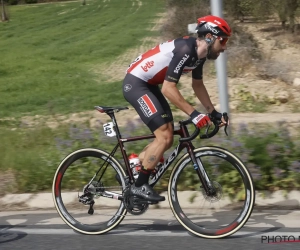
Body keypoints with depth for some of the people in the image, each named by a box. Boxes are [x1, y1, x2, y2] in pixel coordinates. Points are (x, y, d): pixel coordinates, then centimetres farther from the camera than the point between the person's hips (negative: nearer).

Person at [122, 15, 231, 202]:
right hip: (135, 84, -10)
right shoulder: (185, 50, -26)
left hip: (149, 85, 10)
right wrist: (193, 114, -29)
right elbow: (168, 89, -29)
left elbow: (198, 85, 17)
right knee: (164, 136, -16)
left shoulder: (199, 53, 3)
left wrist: (214, 113, 14)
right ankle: (139, 186, -7)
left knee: (167, 139, 7)